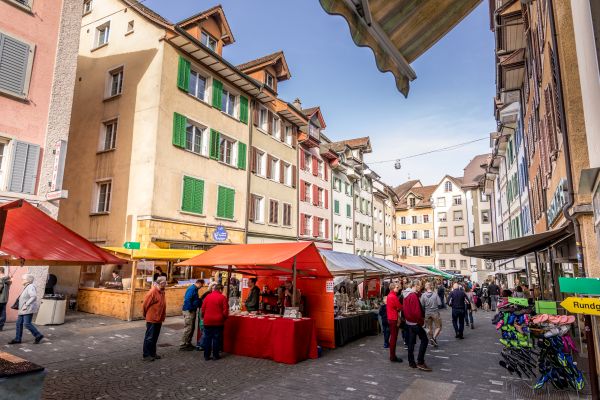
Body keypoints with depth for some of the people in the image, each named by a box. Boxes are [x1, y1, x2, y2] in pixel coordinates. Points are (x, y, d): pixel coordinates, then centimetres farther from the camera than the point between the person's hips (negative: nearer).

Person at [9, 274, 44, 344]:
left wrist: (26, 305, -25)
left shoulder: (31, 287, -16)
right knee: (19, 323, 9)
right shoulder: (27, 287, 15)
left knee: (27, 324, -11)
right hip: (24, 310, 10)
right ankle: (17, 339, 16)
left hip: (29, 309, -10)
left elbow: (34, 297, -26)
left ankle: (38, 335, -2)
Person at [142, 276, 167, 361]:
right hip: (152, 319, -8)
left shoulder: (162, 292, 8)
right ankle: (146, 355, 9)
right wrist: (146, 315, 0)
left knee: (155, 337, 16)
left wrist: (163, 317, 15)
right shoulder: (153, 292, -18)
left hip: (159, 319, 8)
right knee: (149, 337, 0)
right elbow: (145, 304, -13)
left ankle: (152, 353, 25)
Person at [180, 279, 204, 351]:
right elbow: (187, 300, -25)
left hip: (192, 311, 10)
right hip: (188, 311, -10)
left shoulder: (195, 289, 13)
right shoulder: (192, 289, -18)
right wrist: (190, 309, -20)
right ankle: (183, 345, 3)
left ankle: (188, 343, 24)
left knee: (191, 328, 15)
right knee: (188, 328, -5)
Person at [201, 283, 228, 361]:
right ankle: (215, 355, 13)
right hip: (218, 321, -3)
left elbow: (203, 309, 6)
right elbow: (225, 310, -8)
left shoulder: (207, 297, 2)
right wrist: (224, 318, 8)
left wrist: (204, 317, 20)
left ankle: (206, 355, 16)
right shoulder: (223, 297, -8)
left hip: (208, 321, 3)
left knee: (208, 338, 11)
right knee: (216, 338, 8)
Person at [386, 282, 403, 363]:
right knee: (394, 337, -2)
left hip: (390, 318, 9)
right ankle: (393, 357, 4)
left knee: (392, 337, 16)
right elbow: (400, 308, -13)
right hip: (394, 319, -9)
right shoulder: (394, 297, -18)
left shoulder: (389, 295, 11)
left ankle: (392, 356, 23)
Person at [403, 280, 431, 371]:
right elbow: (416, 311, -23)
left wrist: (407, 318, 15)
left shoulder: (406, 295, 10)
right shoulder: (413, 296, -20)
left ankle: (411, 362, 19)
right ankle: (420, 362, -3)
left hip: (409, 321, 10)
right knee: (424, 340, -3)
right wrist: (421, 321, -9)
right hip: (415, 322, -9)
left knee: (411, 341, 13)